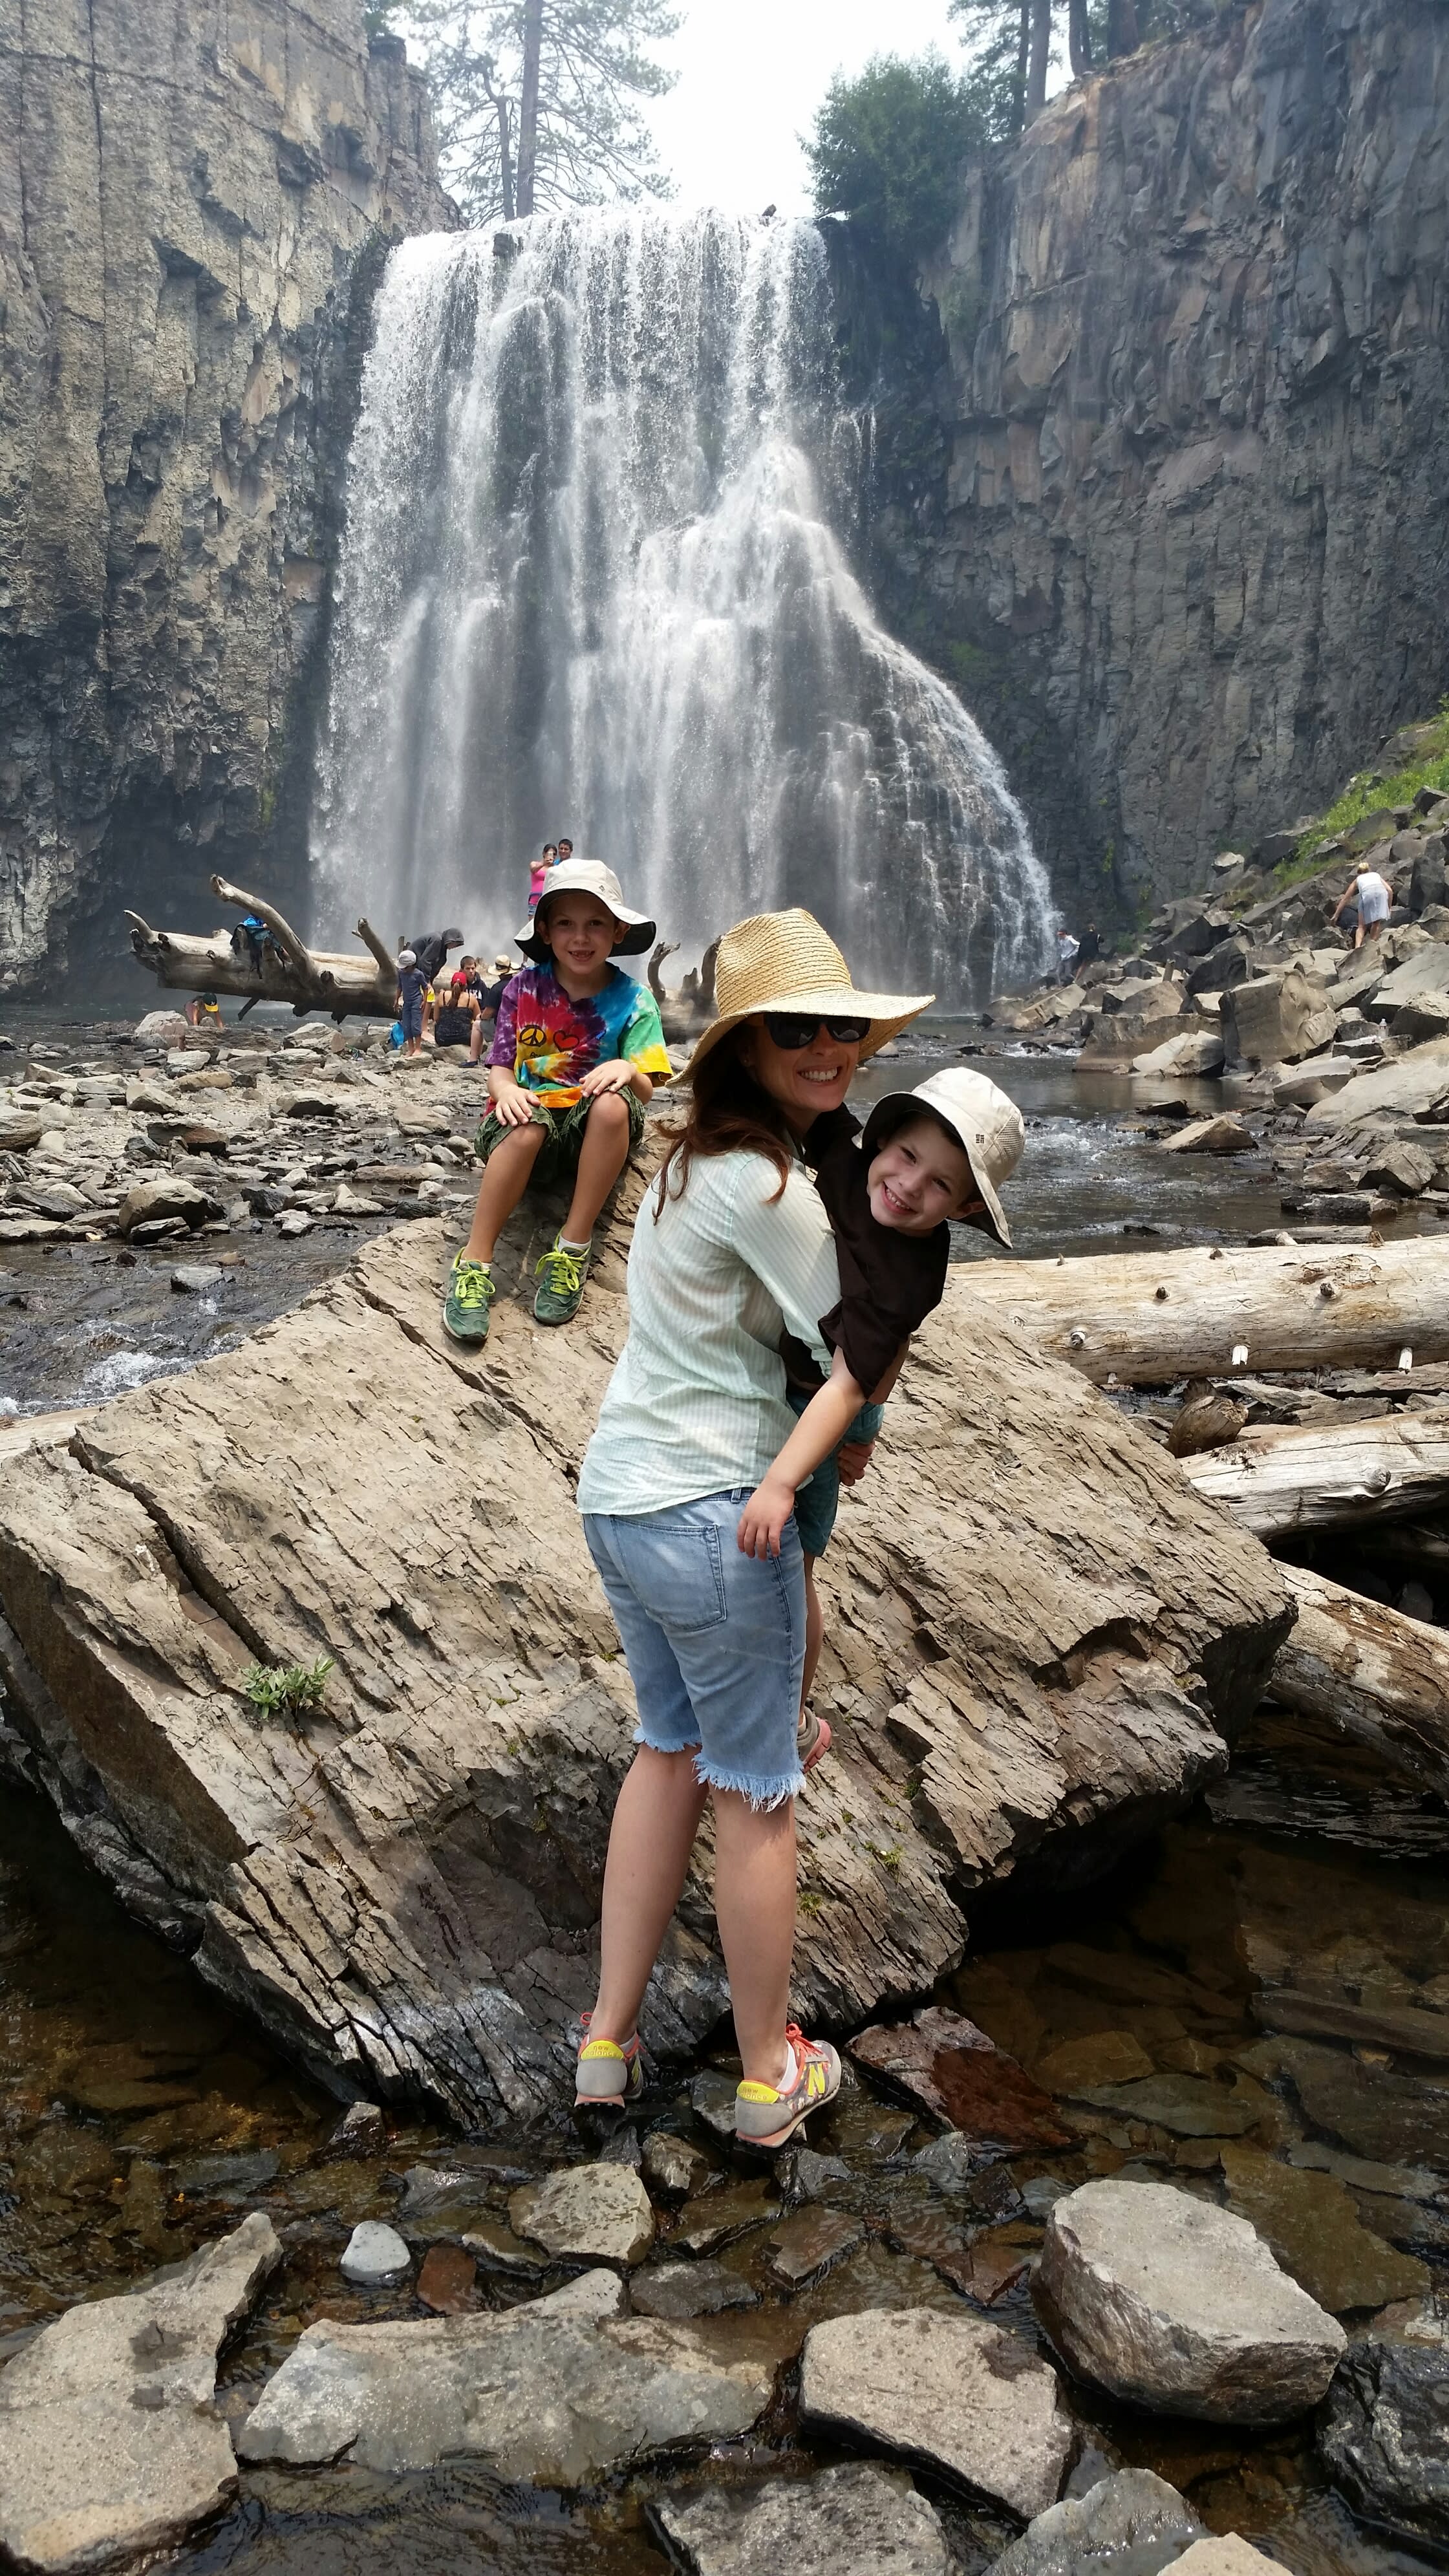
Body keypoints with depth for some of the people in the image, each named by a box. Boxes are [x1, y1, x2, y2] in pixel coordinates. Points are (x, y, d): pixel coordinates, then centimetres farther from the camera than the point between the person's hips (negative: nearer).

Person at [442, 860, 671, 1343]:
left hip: (594, 1137, 0)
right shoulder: (524, 989, 3)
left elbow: (645, 1092, -6)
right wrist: (506, 1090, -23)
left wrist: (627, 1070, -30)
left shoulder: (632, 1000, 0)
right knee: (528, 1126, -36)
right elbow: (500, 1068, 2)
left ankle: (573, 1249, -26)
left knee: (613, 1104, -34)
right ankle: (474, 1265, -32)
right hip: (531, 1112, 0)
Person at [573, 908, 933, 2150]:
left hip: (619, 1494, 9)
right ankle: (770, 2074, 26)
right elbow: (856, 1349, -10)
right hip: (714, 1512, -9)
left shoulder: (701, 1156, 9)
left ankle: (609, 2040, 30)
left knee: (670, 1749, 23)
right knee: (757, 1793, 8)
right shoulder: (767, 1186, -20)